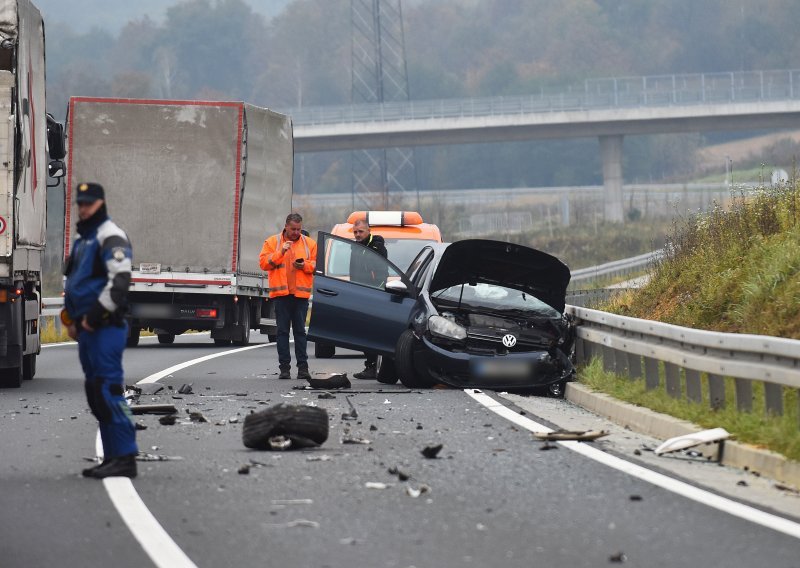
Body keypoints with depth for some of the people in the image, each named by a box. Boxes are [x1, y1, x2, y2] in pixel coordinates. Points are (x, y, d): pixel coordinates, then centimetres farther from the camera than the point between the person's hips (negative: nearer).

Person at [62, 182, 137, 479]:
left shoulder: (110, 236, -10)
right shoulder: (83, 239, 22)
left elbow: (119, 281, -21)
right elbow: (73, 282, 31)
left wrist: (94, 316, -19)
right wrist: (72, 318, 18)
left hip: (105, 328, -10)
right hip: (87, 328, 10)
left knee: (108, 390, -14)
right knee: (96, 393, 11)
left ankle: (124, 457, -15)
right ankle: (113, 456, 15)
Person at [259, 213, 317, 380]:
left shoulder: (309, 243, 11)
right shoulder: (272, 242, 7)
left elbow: (317, 265, 12)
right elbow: (264, 263, -2)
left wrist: (305, 266, -8)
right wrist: (281, 252, -13)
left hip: (301, 293, 1)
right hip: (281, 293, -1)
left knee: (300, 330, 0)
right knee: (283, 331, 0)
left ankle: (303, 367, 0)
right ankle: (284, 368, 2)